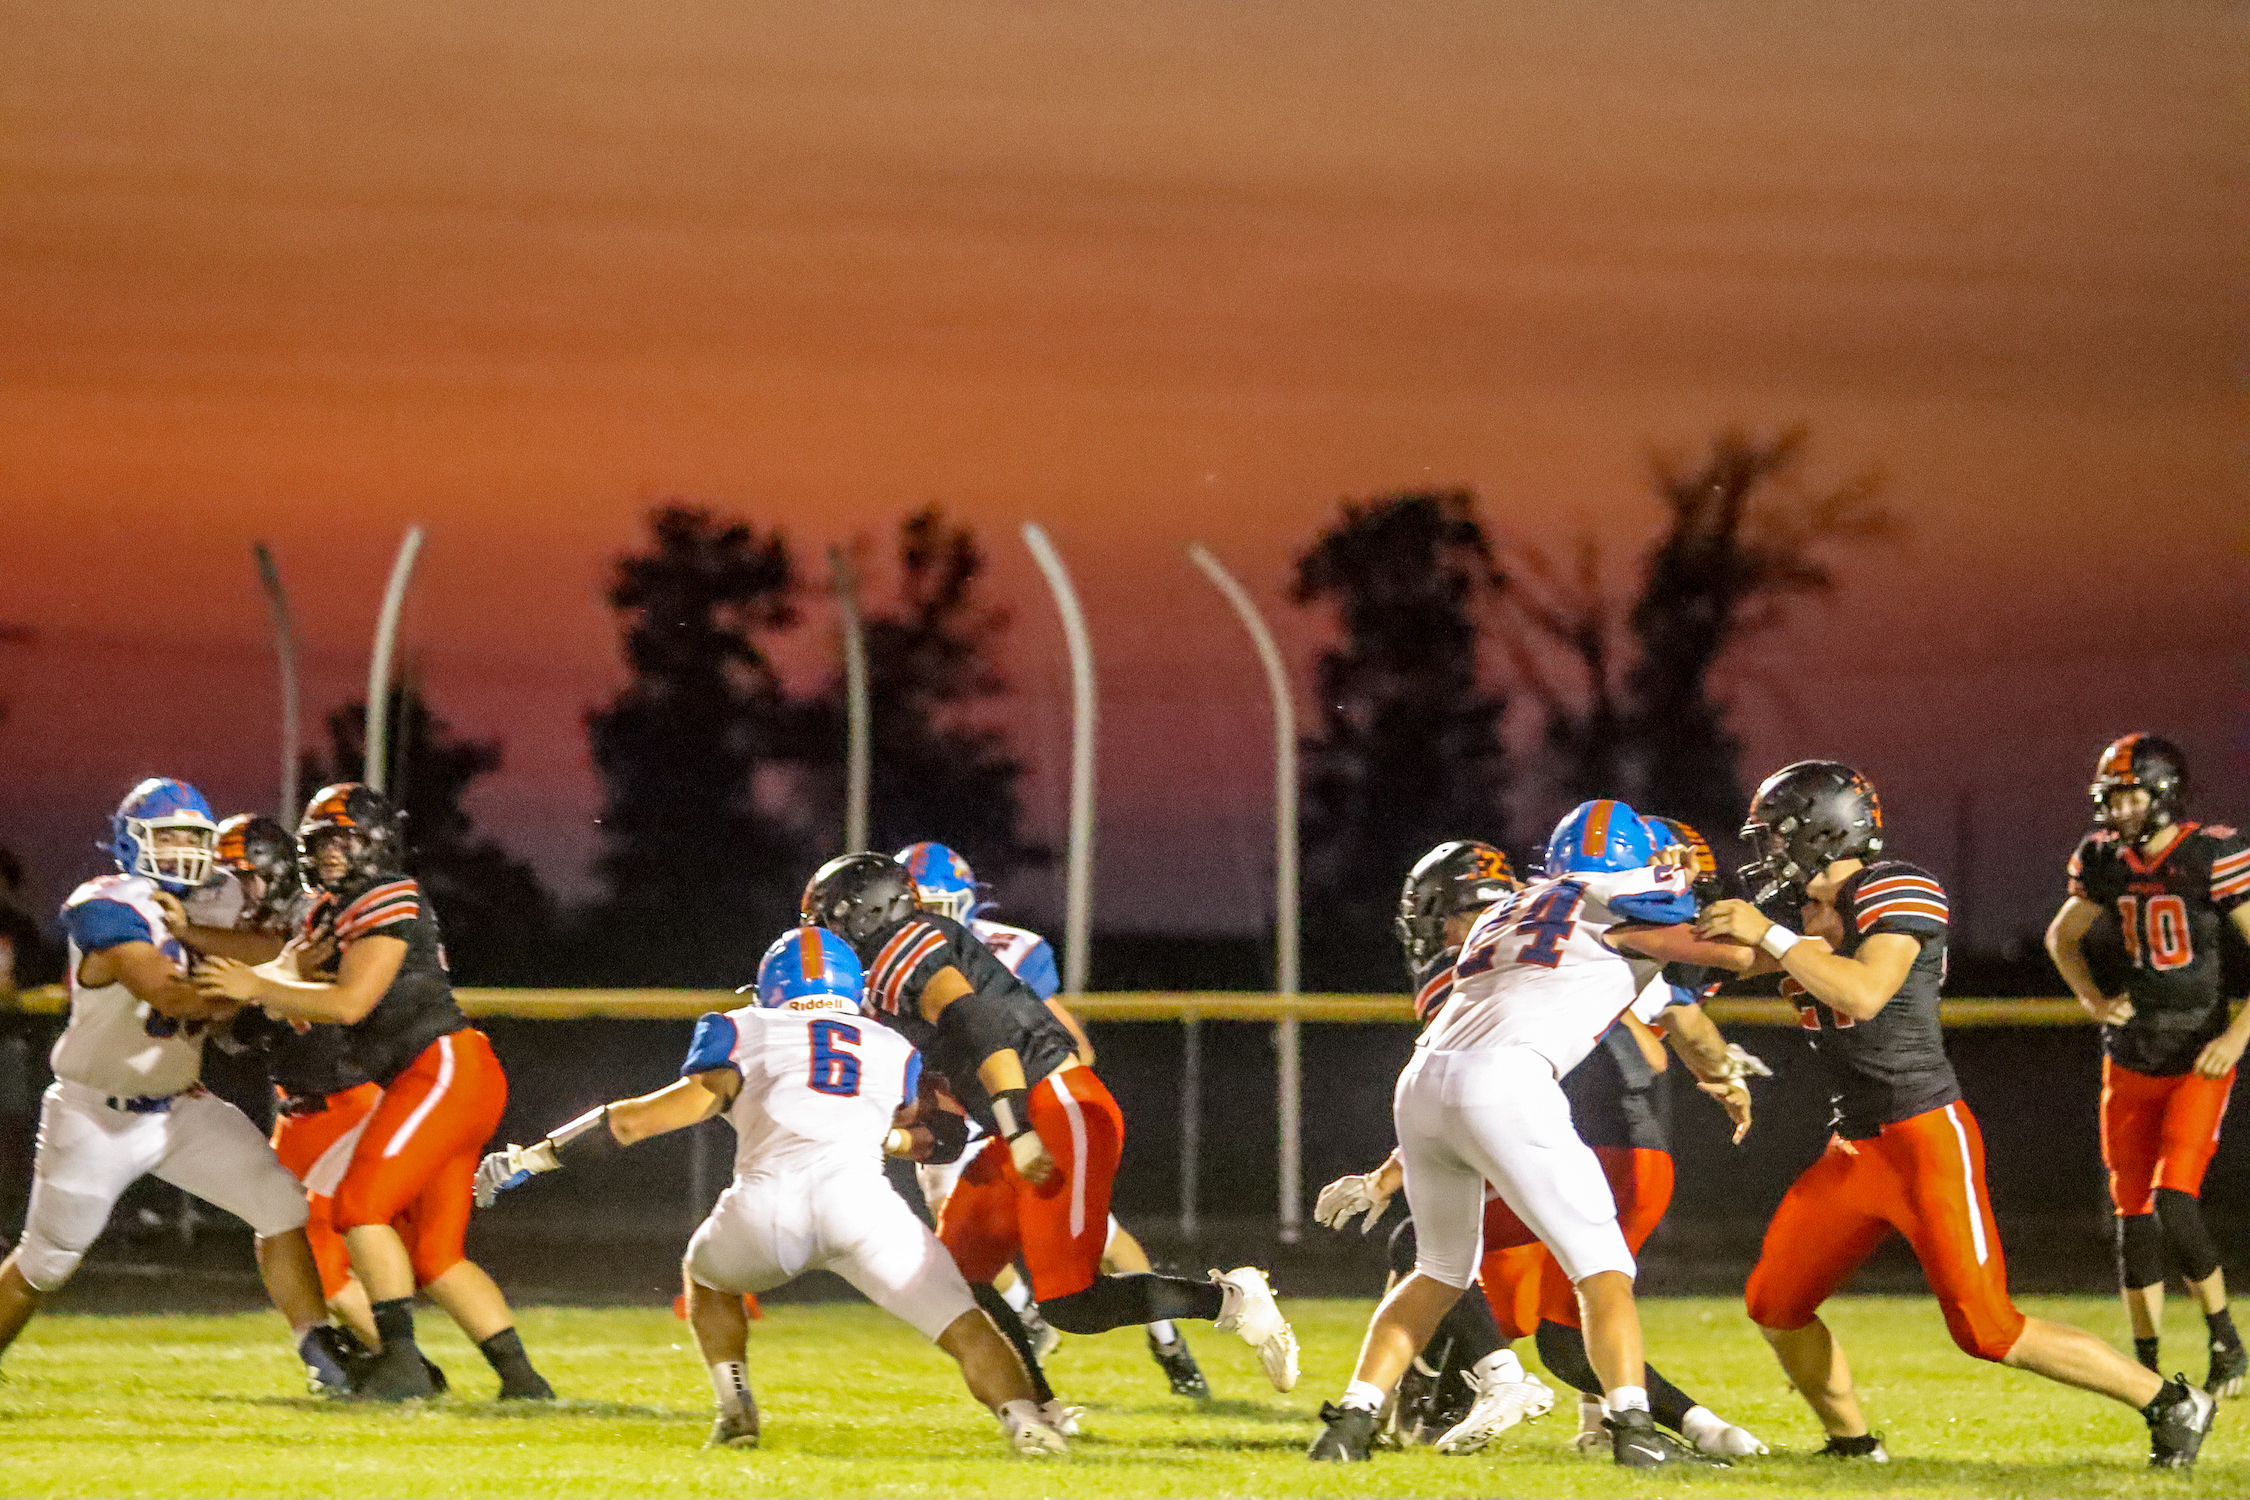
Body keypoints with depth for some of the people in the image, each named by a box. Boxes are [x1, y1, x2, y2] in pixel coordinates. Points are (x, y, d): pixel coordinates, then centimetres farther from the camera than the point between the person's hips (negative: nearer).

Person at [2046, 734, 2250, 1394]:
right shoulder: (2107, 859, 2)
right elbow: (2062, 936, 20)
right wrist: (2095, 1001, 4)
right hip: (2131, 1060, 5)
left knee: (2174, 1204, -17)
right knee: (2133, 1216, 6)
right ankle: (2146, 1368, 14)